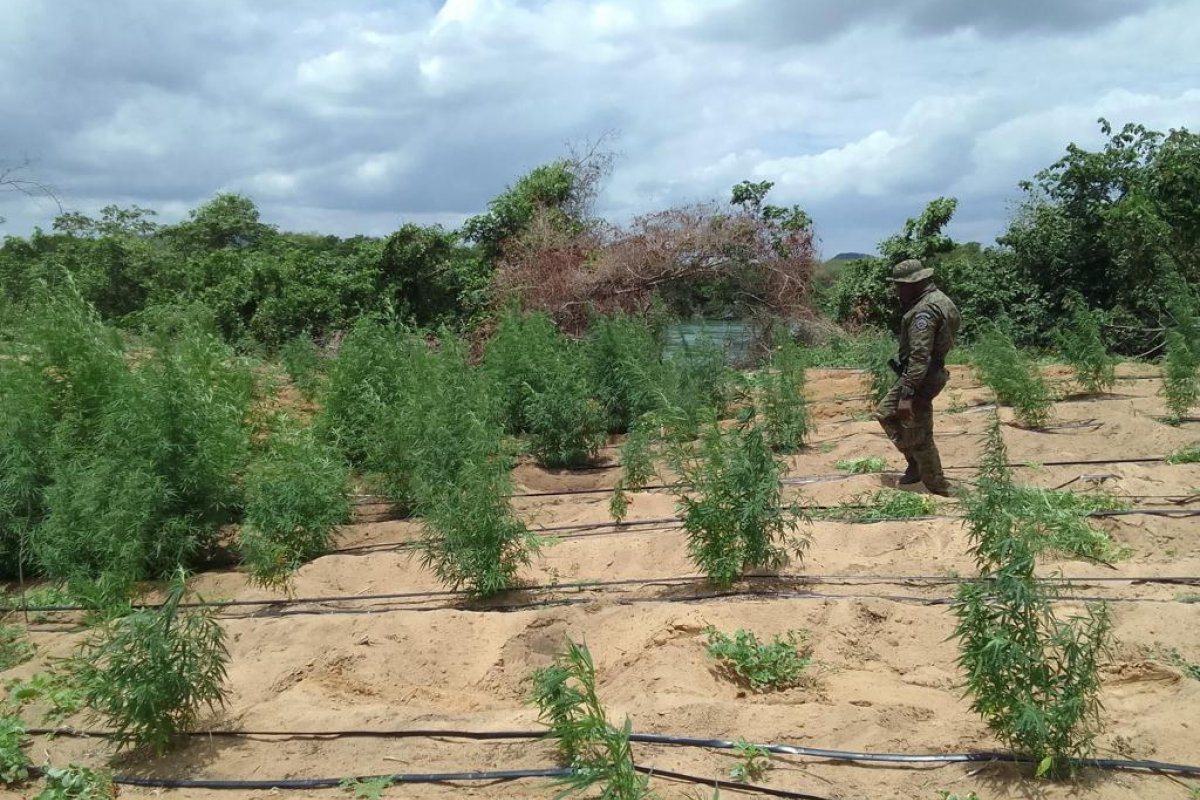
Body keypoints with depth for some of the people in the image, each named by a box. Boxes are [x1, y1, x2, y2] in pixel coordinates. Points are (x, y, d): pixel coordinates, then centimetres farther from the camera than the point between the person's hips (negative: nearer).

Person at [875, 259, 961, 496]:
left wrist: (906, 395, -30)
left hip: (920, 378, -11)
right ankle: (915, 465, 23)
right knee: (885, 413, 20)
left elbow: (920, 356, -29)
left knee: (918, 437, 0)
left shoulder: (924, 310, -23)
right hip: (930, 374, 11)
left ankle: (939, 490, 12)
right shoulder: (937, 299, 9)